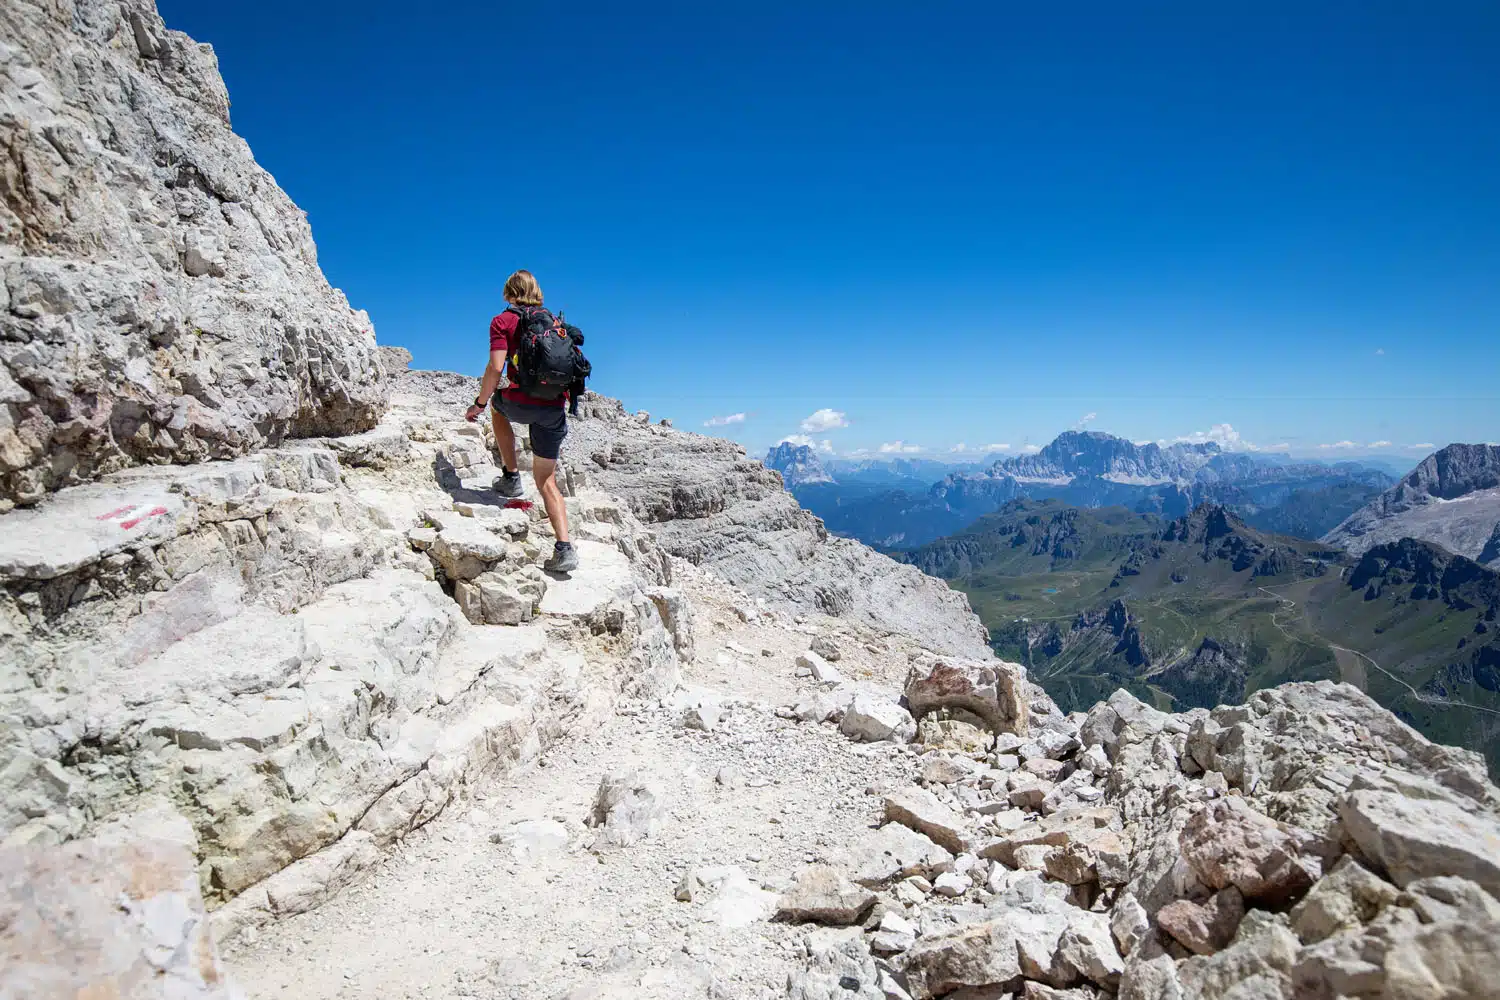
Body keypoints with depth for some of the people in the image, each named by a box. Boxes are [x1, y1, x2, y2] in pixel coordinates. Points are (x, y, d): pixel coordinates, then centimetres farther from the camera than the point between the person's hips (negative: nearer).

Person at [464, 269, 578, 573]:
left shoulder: (503, 321, 3)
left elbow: (495, 367, -9)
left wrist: (479, 404, 1)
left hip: (522, 403, -4)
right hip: (555, 408, 4)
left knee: (497, 405, 35)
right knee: (546, 480, 12)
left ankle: (511, 477, 28)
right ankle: (564, 549, -2)